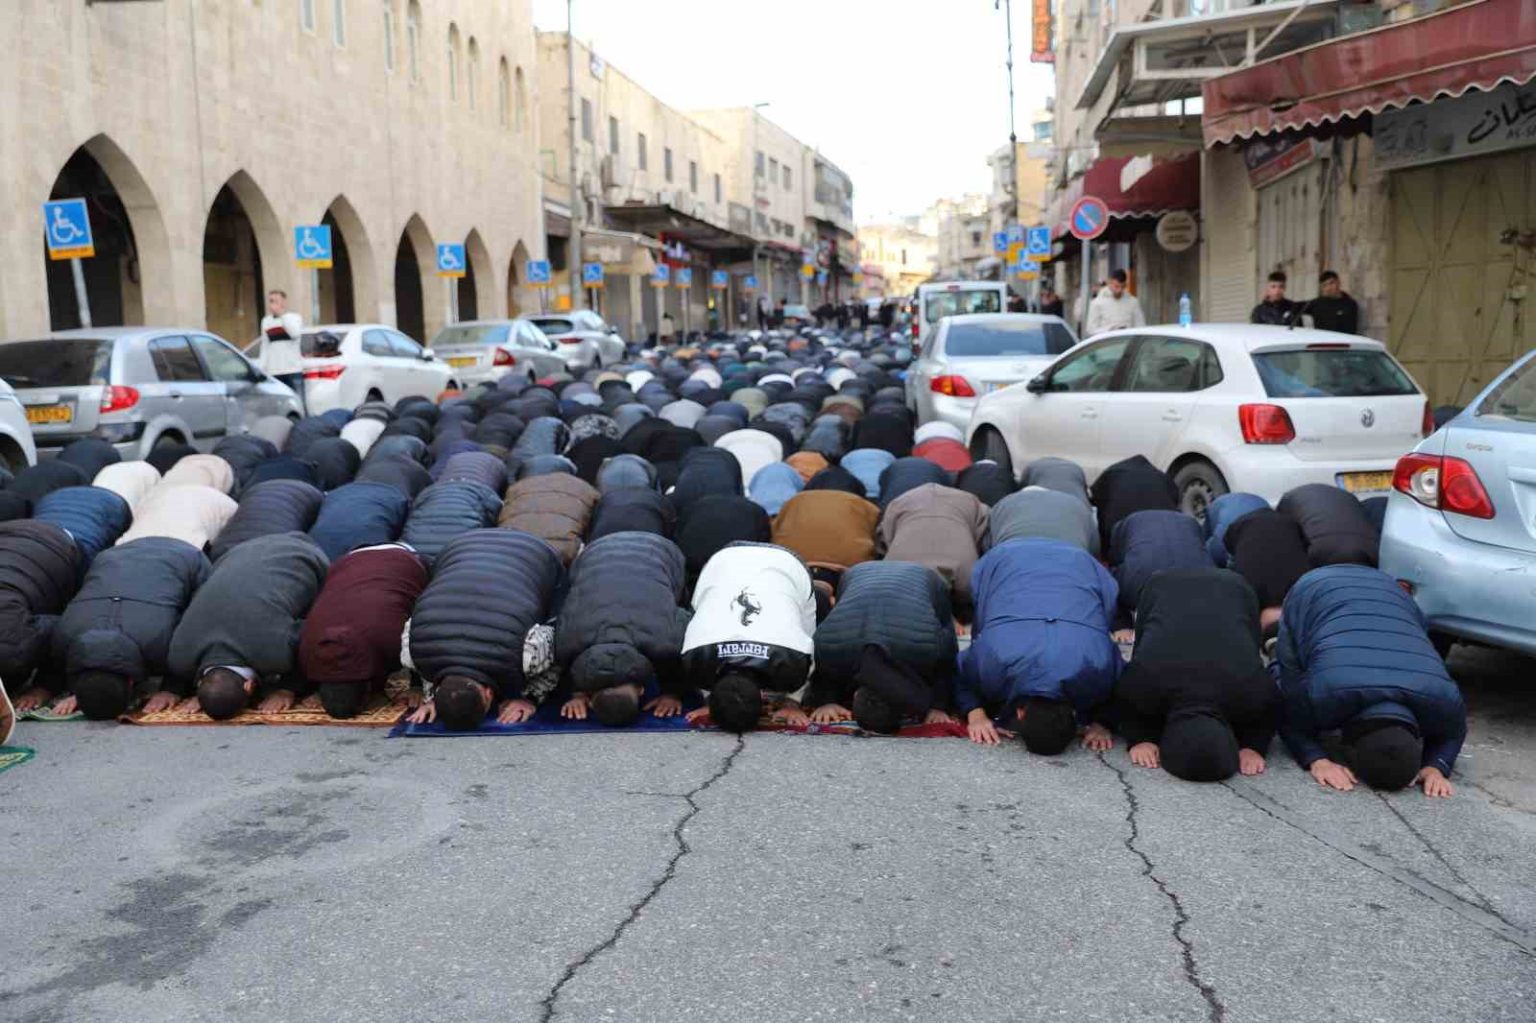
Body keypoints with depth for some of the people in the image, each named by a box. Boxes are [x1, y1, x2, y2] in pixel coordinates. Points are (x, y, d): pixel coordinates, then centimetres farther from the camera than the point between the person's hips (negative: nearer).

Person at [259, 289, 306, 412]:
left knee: (299, 403, -3)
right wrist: (262, 368, 9)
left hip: (293, 369, -4)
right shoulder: (266, 321, 15)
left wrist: (282, 314, -17)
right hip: (274, 371, 4)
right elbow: (264, 347, 15)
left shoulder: (294, 317, 3)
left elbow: (295, 333, -18)